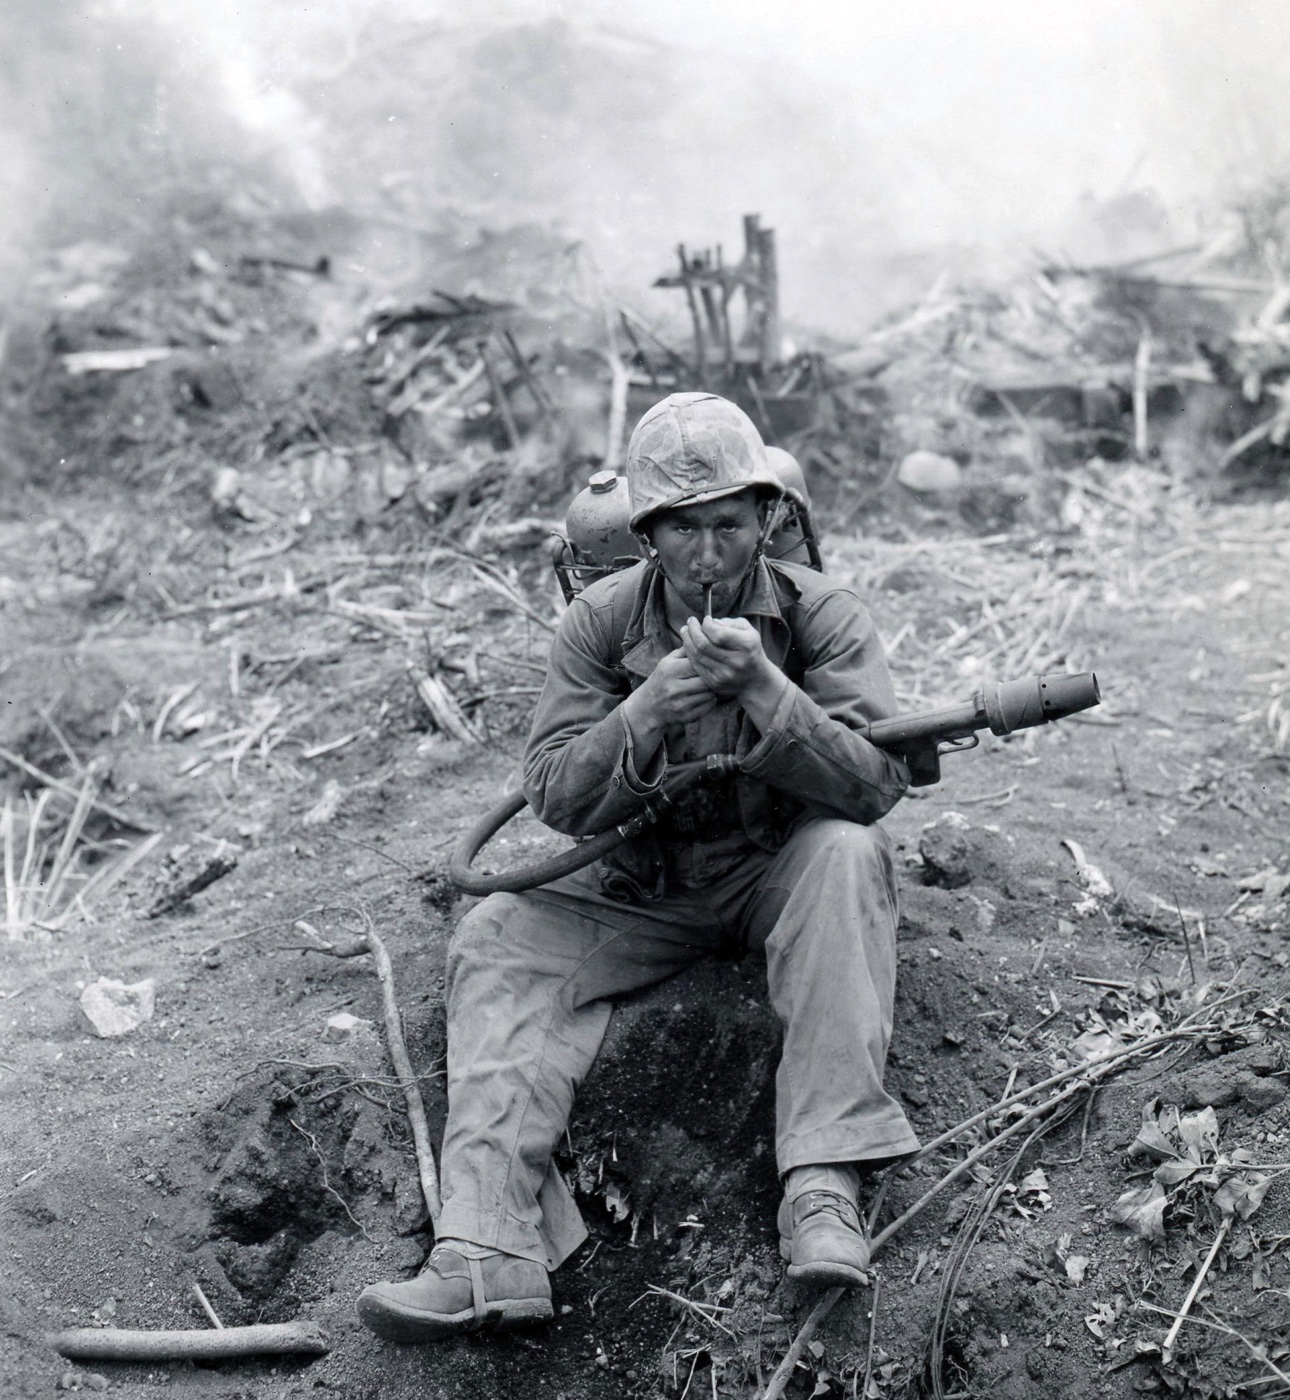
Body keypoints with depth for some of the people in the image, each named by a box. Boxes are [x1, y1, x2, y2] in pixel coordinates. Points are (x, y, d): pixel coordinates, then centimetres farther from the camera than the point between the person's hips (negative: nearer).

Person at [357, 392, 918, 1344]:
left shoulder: (820, 614, -10)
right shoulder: (602, 621, -6)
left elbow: (877, 784, -21)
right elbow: (556, 801, -11)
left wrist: (763, 689, -35)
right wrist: (644, 716, -30)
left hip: (778, 871, -2)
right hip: (640, 886, 2)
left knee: (848, 852, -33)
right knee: (495, 944, -18)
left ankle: (824, 1183, -36)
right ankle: (489, 1250, -33)